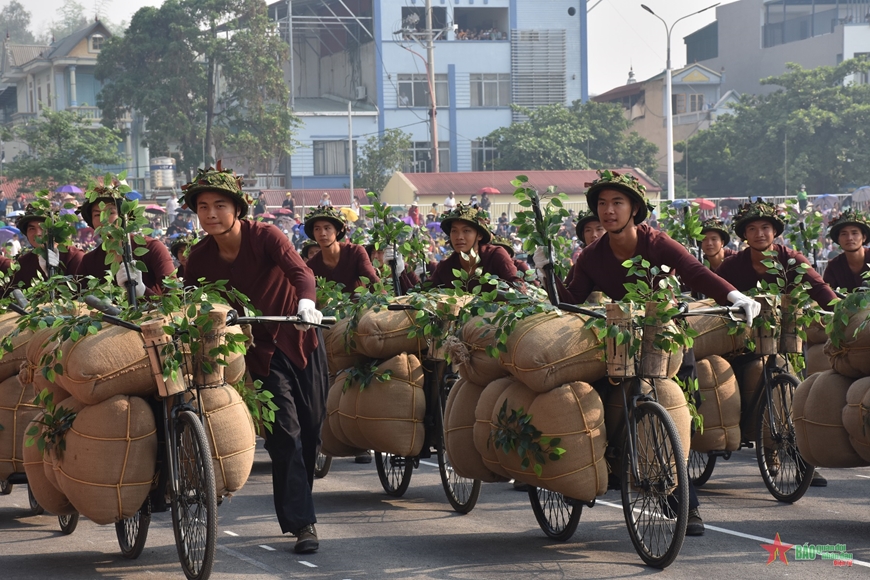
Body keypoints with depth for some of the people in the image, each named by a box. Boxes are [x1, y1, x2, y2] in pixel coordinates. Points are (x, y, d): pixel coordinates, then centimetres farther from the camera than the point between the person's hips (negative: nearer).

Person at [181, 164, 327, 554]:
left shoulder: (264, 236, -19)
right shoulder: (200, 258, -9)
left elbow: (300, 271, -33)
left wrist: (306, 302, -51)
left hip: (300, 337, -1)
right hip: (260, 347, 1)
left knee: (312, 427, 9)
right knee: (285, 431, -11)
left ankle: (297, 503, 31)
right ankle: (302, 522, -10)